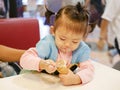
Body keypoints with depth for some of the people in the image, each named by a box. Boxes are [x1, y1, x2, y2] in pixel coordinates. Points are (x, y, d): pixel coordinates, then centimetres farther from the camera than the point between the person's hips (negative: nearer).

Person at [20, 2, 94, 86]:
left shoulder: (82, 49, -12)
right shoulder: (47, 44, -22)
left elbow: (88, 69, -19)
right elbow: (25, 59, -27)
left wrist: (76, 79, -39)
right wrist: (42, 64, -47)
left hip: (67, 85, 2)